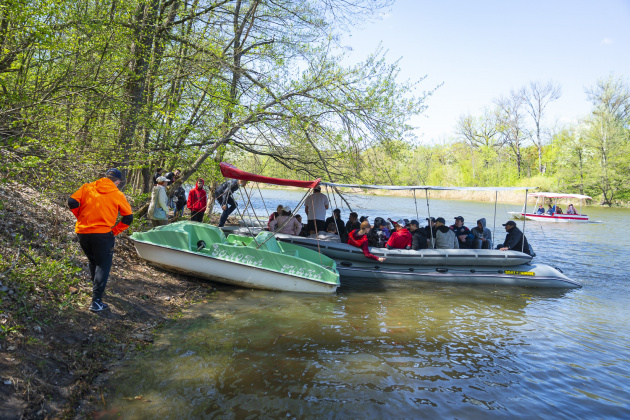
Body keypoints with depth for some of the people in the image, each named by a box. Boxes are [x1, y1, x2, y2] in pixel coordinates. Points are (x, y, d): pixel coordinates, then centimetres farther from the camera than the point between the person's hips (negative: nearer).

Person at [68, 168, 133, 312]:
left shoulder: (87, 188, 6)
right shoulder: (117, 195, 1)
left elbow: (72, 202, -2)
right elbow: (128, 217, 0)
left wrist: (80, 217, 12)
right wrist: (115, 231, 6)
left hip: (82, 232, 4)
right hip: (103, 234, -4)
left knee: (93, 261, 25)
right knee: (103, 266, 2)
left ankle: (96, 287, 43)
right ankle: (96, 301, -6)